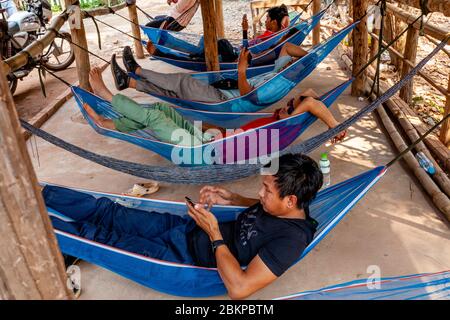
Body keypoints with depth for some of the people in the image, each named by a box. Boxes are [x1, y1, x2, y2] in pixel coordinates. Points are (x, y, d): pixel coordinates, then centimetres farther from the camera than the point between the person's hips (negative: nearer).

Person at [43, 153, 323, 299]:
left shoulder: (291, 239, -28)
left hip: (184, 258, -7)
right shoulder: (282, 205, -5)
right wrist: (232, 199, 2)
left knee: (100, 236, -1)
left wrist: (214, 234, -26)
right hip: (188, 227, 7)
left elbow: (239, 288, -32)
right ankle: (36, 193, 28)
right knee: (107, 211, 11)